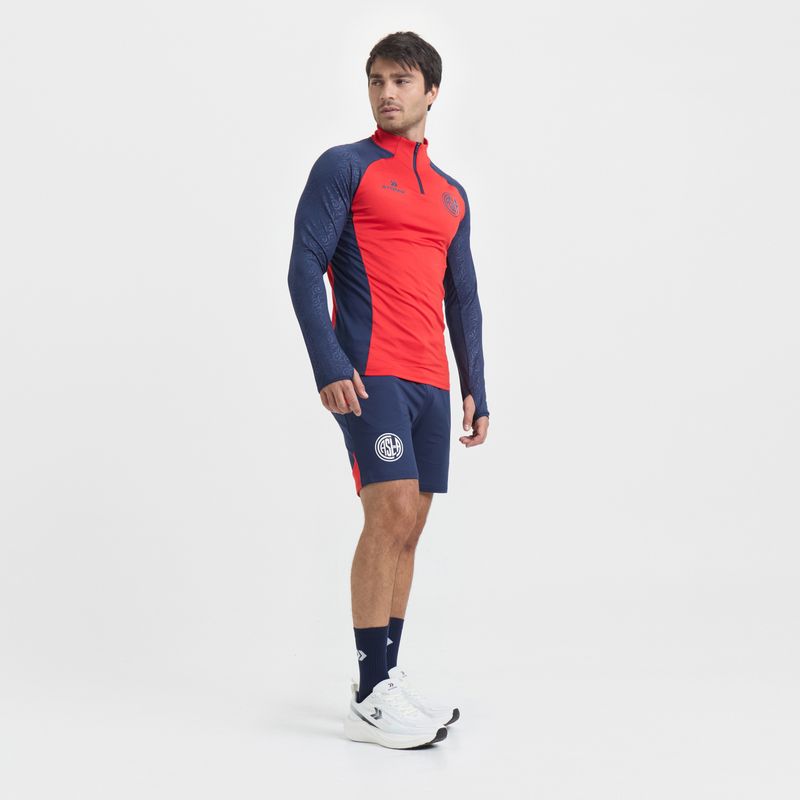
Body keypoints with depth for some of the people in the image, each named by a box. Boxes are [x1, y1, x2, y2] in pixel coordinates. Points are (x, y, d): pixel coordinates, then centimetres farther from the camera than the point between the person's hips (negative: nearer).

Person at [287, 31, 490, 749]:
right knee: (392, 515, -15)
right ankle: (370, 700, -10)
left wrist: (475, 387, 14)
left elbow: (464, 297, 21)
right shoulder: (344, 167, 3)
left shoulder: (451, 195, 20)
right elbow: (305, 267, -5)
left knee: (408, 529, 7)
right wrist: (329, 365, -16)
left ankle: (388, 678, 17)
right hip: (369, 373, -6)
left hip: (431, 381, 6)